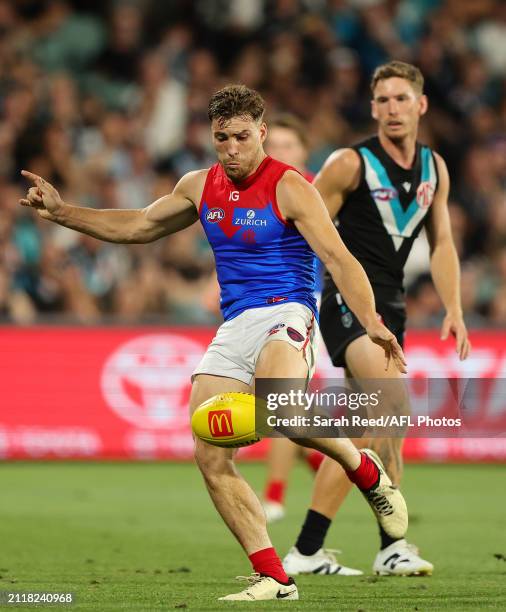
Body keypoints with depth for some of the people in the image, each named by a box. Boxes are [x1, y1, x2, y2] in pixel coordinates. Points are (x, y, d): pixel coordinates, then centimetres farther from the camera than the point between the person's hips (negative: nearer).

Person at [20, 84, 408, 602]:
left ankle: (366, 470, -9)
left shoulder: (289, 188, -6)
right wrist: (62, 213, 21)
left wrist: (370, 322, -29)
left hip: (284, 313, -6)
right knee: (211, 458, -8)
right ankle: (272, 578, -4)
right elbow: (138, 226, 27)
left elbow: (338, 259, -14)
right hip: (233, 327, 6)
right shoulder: (200, 188, 13)